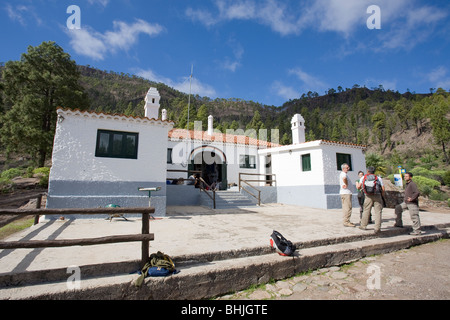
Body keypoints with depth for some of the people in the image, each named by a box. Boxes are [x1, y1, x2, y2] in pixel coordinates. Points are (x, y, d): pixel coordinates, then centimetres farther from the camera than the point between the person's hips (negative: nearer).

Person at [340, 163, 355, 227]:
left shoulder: (342, 174, 19)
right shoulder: (343, 174, -14)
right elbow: (344, 178, -38)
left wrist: (345, 185, -2)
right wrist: (346, 184, -22)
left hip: (343, 193, 10)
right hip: (346, 193, -10)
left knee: (345, 208, 13)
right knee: (348, 208, -10)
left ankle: (346, 221, 19)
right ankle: (346, 222, -9)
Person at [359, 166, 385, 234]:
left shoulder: (364, 178, 10)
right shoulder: (378, 178, 9)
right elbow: (383, 189, 1)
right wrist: (382, 195, 16)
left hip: (368, 196, 0)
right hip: (377, 196, 0)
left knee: (366, 210, 7)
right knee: (377, 212, 3)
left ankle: (363, 225, 13)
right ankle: (377, 227, 0)